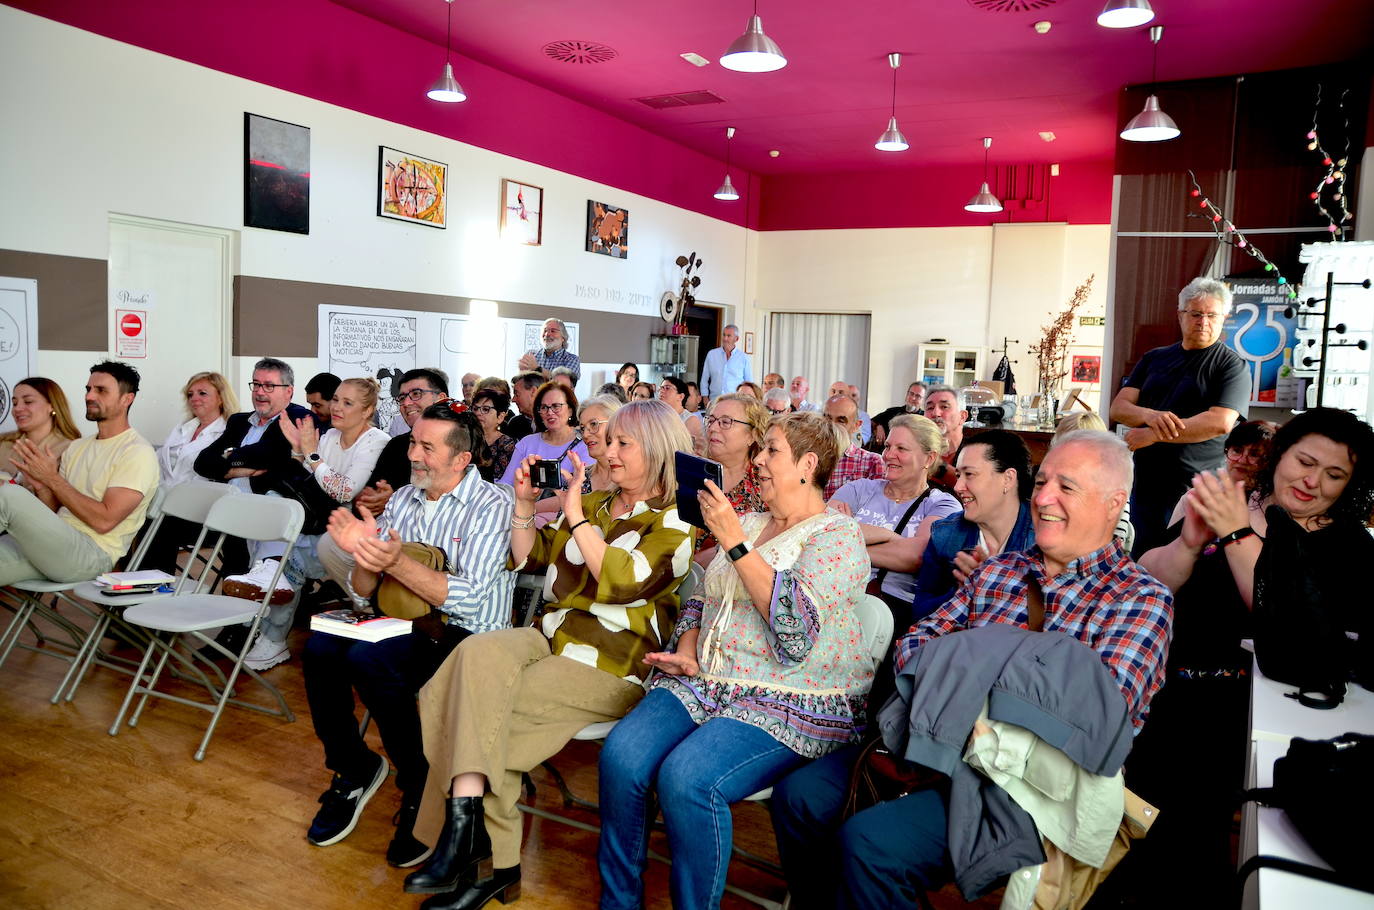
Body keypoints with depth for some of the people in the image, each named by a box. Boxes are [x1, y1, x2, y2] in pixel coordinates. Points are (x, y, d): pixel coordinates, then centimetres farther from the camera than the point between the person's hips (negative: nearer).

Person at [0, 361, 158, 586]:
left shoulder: (138, 452, -6)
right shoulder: (76, 447, 19)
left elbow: (104, 521, -15)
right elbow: (53, 512, 17)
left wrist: (52, 478, -10)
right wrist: (40, 486, -5)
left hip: (94, 553, -7)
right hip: (56, 544, 7)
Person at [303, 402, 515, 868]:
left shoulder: (492, 506, -11)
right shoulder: (402, 499, 8)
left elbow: (470, 599, -22)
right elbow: (366, 590, 9)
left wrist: (397, 563, -30)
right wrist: (363, 552, -13)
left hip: (468, 634, -6)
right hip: (405, 622, 7)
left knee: (370, 659, -29)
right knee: (320, 648, -17)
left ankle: (422, 788, -8)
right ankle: (354, 770, 6)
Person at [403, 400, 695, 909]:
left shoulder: (675, 522, -3)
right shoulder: (595, 503, 19)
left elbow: (621, 580, -19)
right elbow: (529, 558, 21)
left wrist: (574, 514, -14)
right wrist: (525, 502, 6)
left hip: (612, 664, -6)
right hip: (550, 636, 6)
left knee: (471, 708, -23)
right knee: (479, 653, -26)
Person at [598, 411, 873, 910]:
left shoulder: (838, 535, -4)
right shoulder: (747, 523, 17)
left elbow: (797, 629, -18)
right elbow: (702, 599, 22)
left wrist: (734, 542, -17)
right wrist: (686, 654, 1)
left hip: (789, 701, -6)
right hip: (705, 682, 6)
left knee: (686, 776, -31)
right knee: (621, 754, -20)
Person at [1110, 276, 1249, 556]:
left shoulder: (1232, 365, -1)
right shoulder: (1154, 359, 13)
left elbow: (1220, 422, -16)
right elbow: (1119, 407, 4)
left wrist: (1153, 434, -17)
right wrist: (1150, 415, -18)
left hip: (1196, 491, -4)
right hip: (1145, 486, 5)